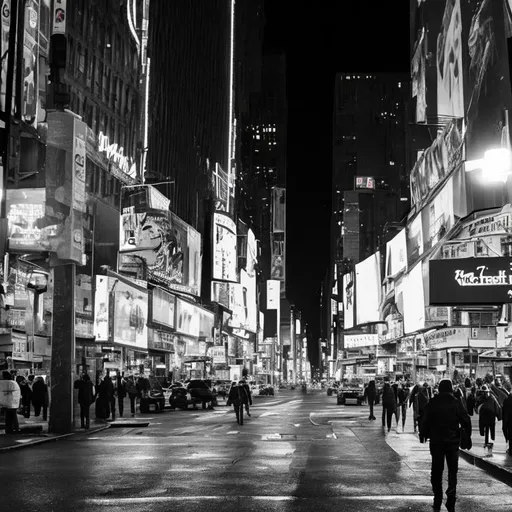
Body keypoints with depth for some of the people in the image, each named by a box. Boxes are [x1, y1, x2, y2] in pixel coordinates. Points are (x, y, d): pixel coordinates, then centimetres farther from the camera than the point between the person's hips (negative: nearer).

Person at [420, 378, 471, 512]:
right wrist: (467, 435, 7)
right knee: (452, 471, 7)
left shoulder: (432, 403, -3)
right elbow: (466, 421, -6)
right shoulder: (455, 403, -6)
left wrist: (423, 435, 10)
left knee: (436, 471, 11)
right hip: (453, 441, -1)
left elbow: (424, 420, -2)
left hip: (436, 441, 1)